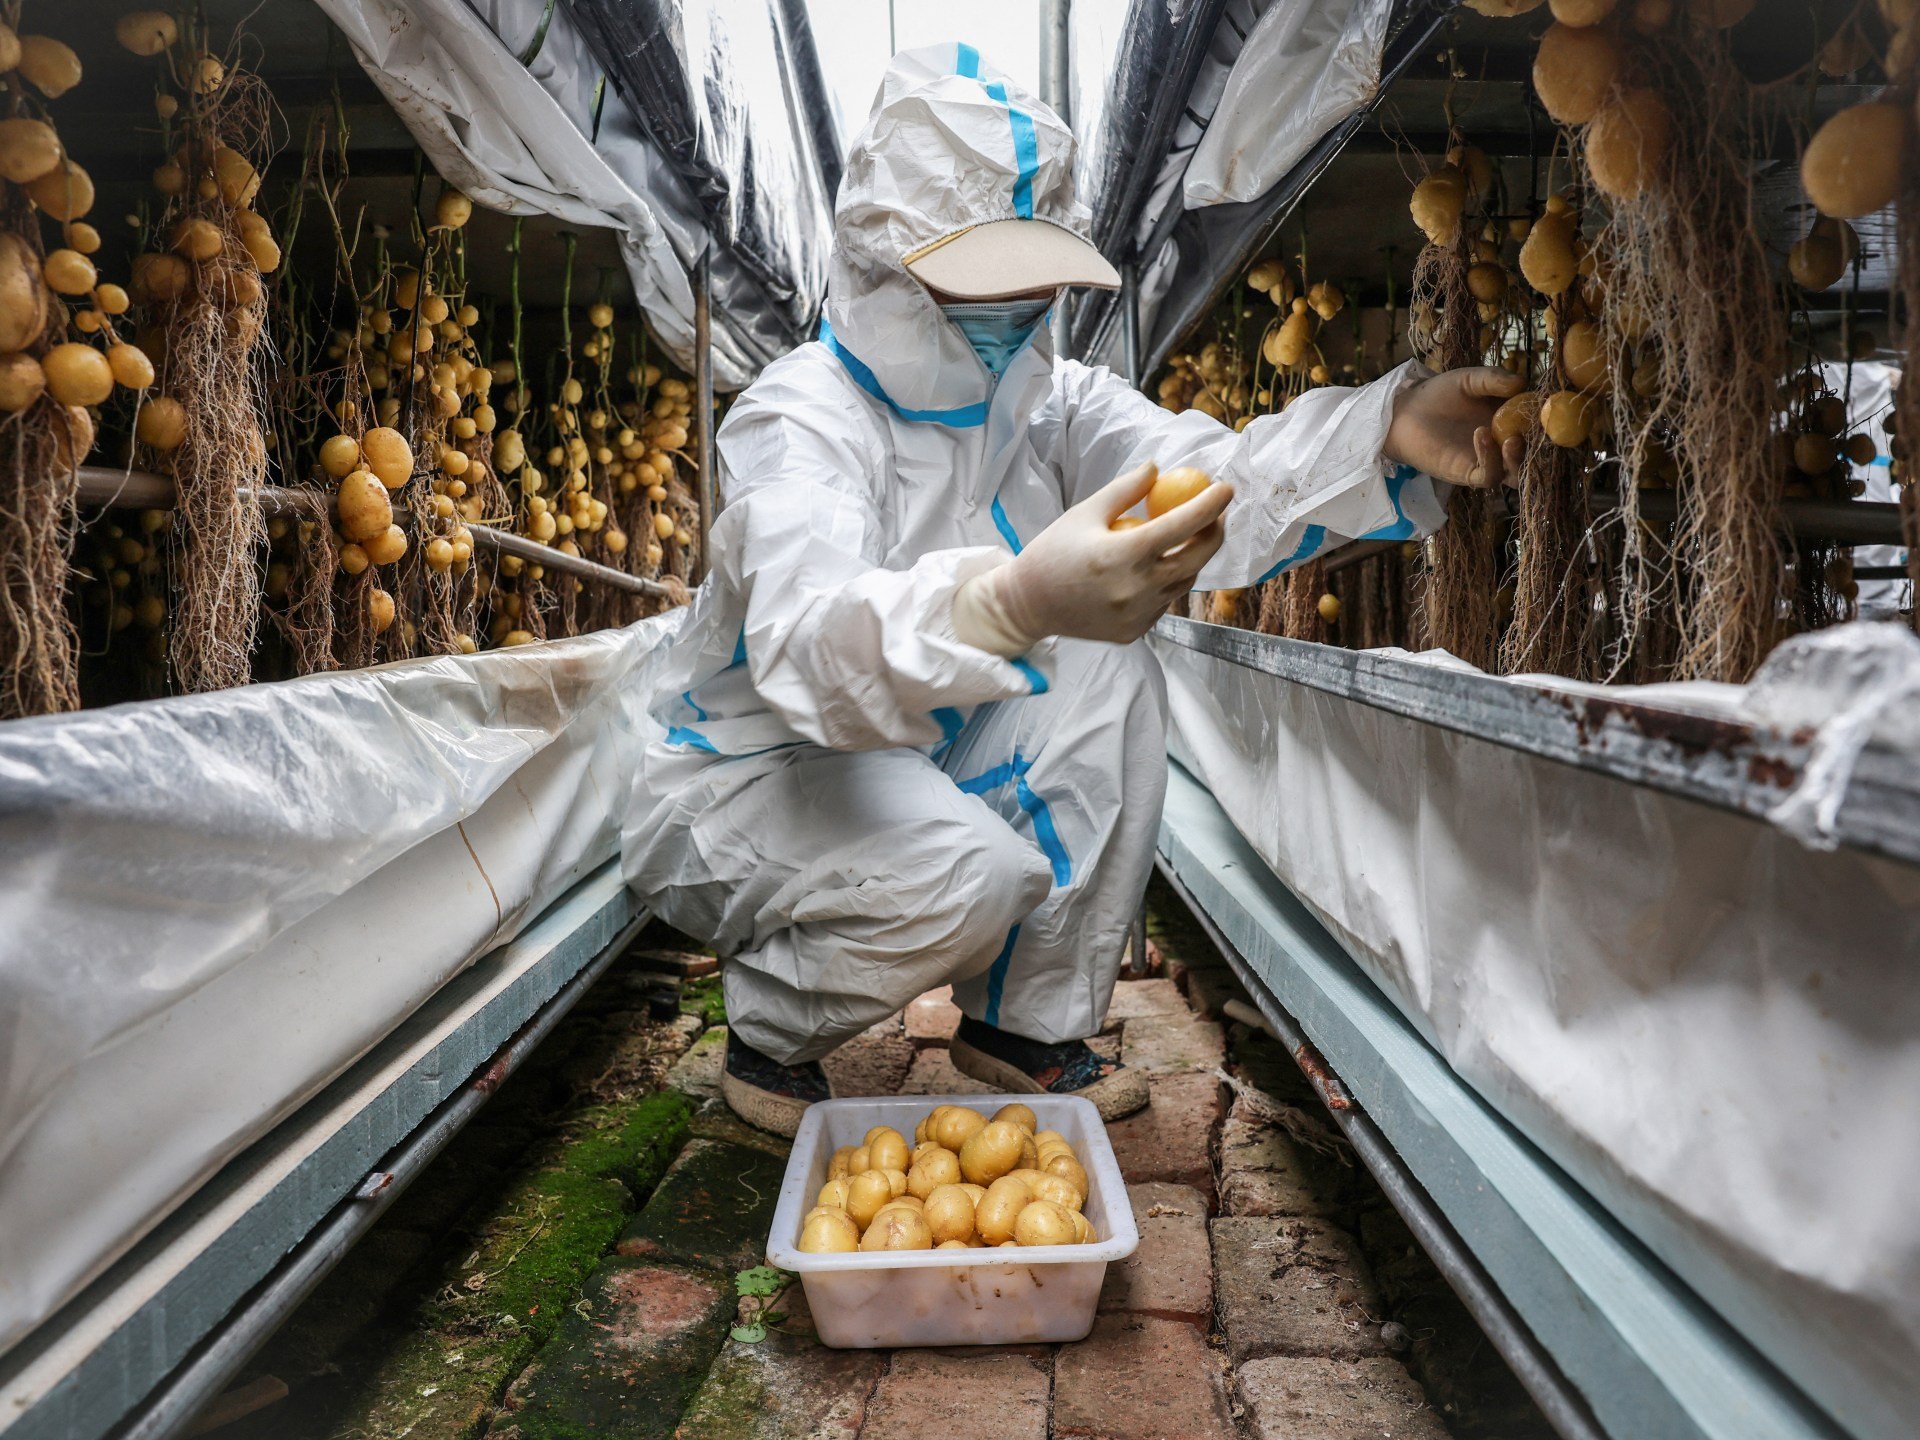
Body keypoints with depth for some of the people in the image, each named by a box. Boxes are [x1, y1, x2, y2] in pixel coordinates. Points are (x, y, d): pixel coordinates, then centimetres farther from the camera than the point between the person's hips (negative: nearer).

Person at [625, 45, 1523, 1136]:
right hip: (751, 779, -6)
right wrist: (1016, 602, -62)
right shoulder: (802, 417, -23)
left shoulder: (1052, 400, -1)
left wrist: (1389, 429, -36)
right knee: (975, 871, -33)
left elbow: (1210, 483, -17)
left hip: (918, 760, 7)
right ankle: (770, 1034, -1)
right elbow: (807, 646, -43)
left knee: (1113, 676, -14)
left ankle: (1029, 1024, -1)